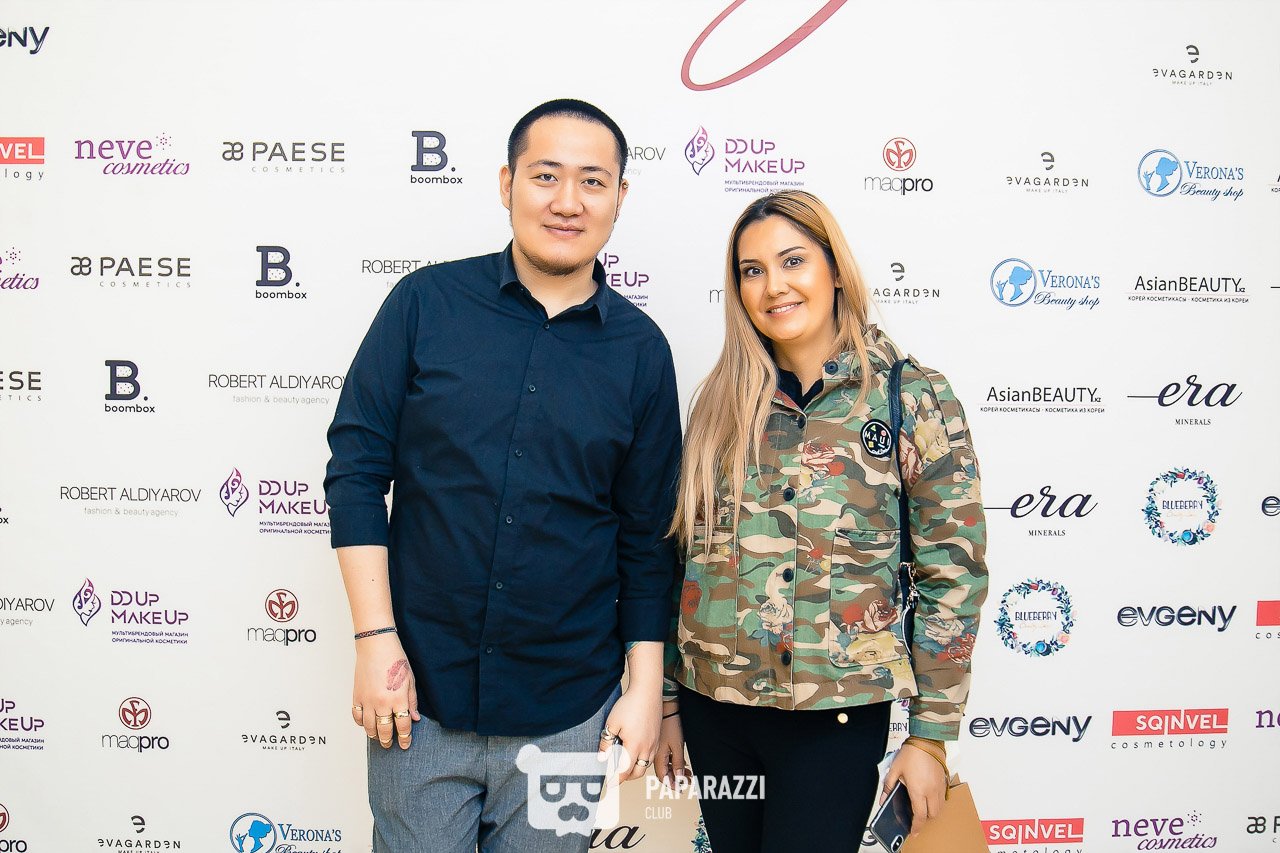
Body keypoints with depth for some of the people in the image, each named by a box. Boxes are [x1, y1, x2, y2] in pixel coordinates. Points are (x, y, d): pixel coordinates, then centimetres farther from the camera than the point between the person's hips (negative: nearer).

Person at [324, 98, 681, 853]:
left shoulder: (640, 349, -1)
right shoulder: (426, 302, -3)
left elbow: (649, 532, 3)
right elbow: (357, 469, -2)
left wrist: (646, 686, 1)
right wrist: (375, 639, -8)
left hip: (567, 710, 1)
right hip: (419, 692, 0)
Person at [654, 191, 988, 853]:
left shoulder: (915, 397, -6)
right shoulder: (721, 400, 3)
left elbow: (953, 574, -4)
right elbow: (685, 554, 8)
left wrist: (930, 737, -4)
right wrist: (669, 700, 10)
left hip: (835, 714, -3)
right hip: (712, 704, 3)